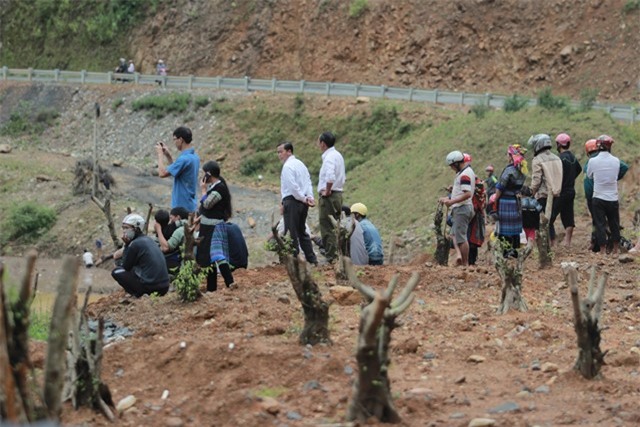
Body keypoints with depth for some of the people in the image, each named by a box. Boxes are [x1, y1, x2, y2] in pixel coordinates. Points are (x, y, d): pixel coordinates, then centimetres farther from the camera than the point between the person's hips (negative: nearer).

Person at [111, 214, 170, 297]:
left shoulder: (135, 244, -11)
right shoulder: (148, 240, 14)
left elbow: (126, 267, 1)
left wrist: (126, 245, 1)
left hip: (150, 287, -8)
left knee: (116, 272, 6)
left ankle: (139, 295, -3)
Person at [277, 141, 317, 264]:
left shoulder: (288, 166, -11)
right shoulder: (300, 164, 17)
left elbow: (292, 186, -19)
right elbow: (308, 182, 11)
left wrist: (303, 198, -13)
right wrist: (309, 197, 1)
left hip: (292, 201, -9)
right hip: (302, 203, 9)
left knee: (291, 232, -5)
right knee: (302, 231, 16)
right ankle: (311, 258, 16)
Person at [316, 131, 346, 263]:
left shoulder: (329, 157, -15)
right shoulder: (338, 155, 16)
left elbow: (330, 177, -31)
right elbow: (343, 177, 25)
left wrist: (327, 191, -18)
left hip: (328, 197, -10)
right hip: (338, 195, 10)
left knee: (327, 228, -7)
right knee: (335, 228, 13)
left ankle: (331, 258, -9)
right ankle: (337, 256, 16)